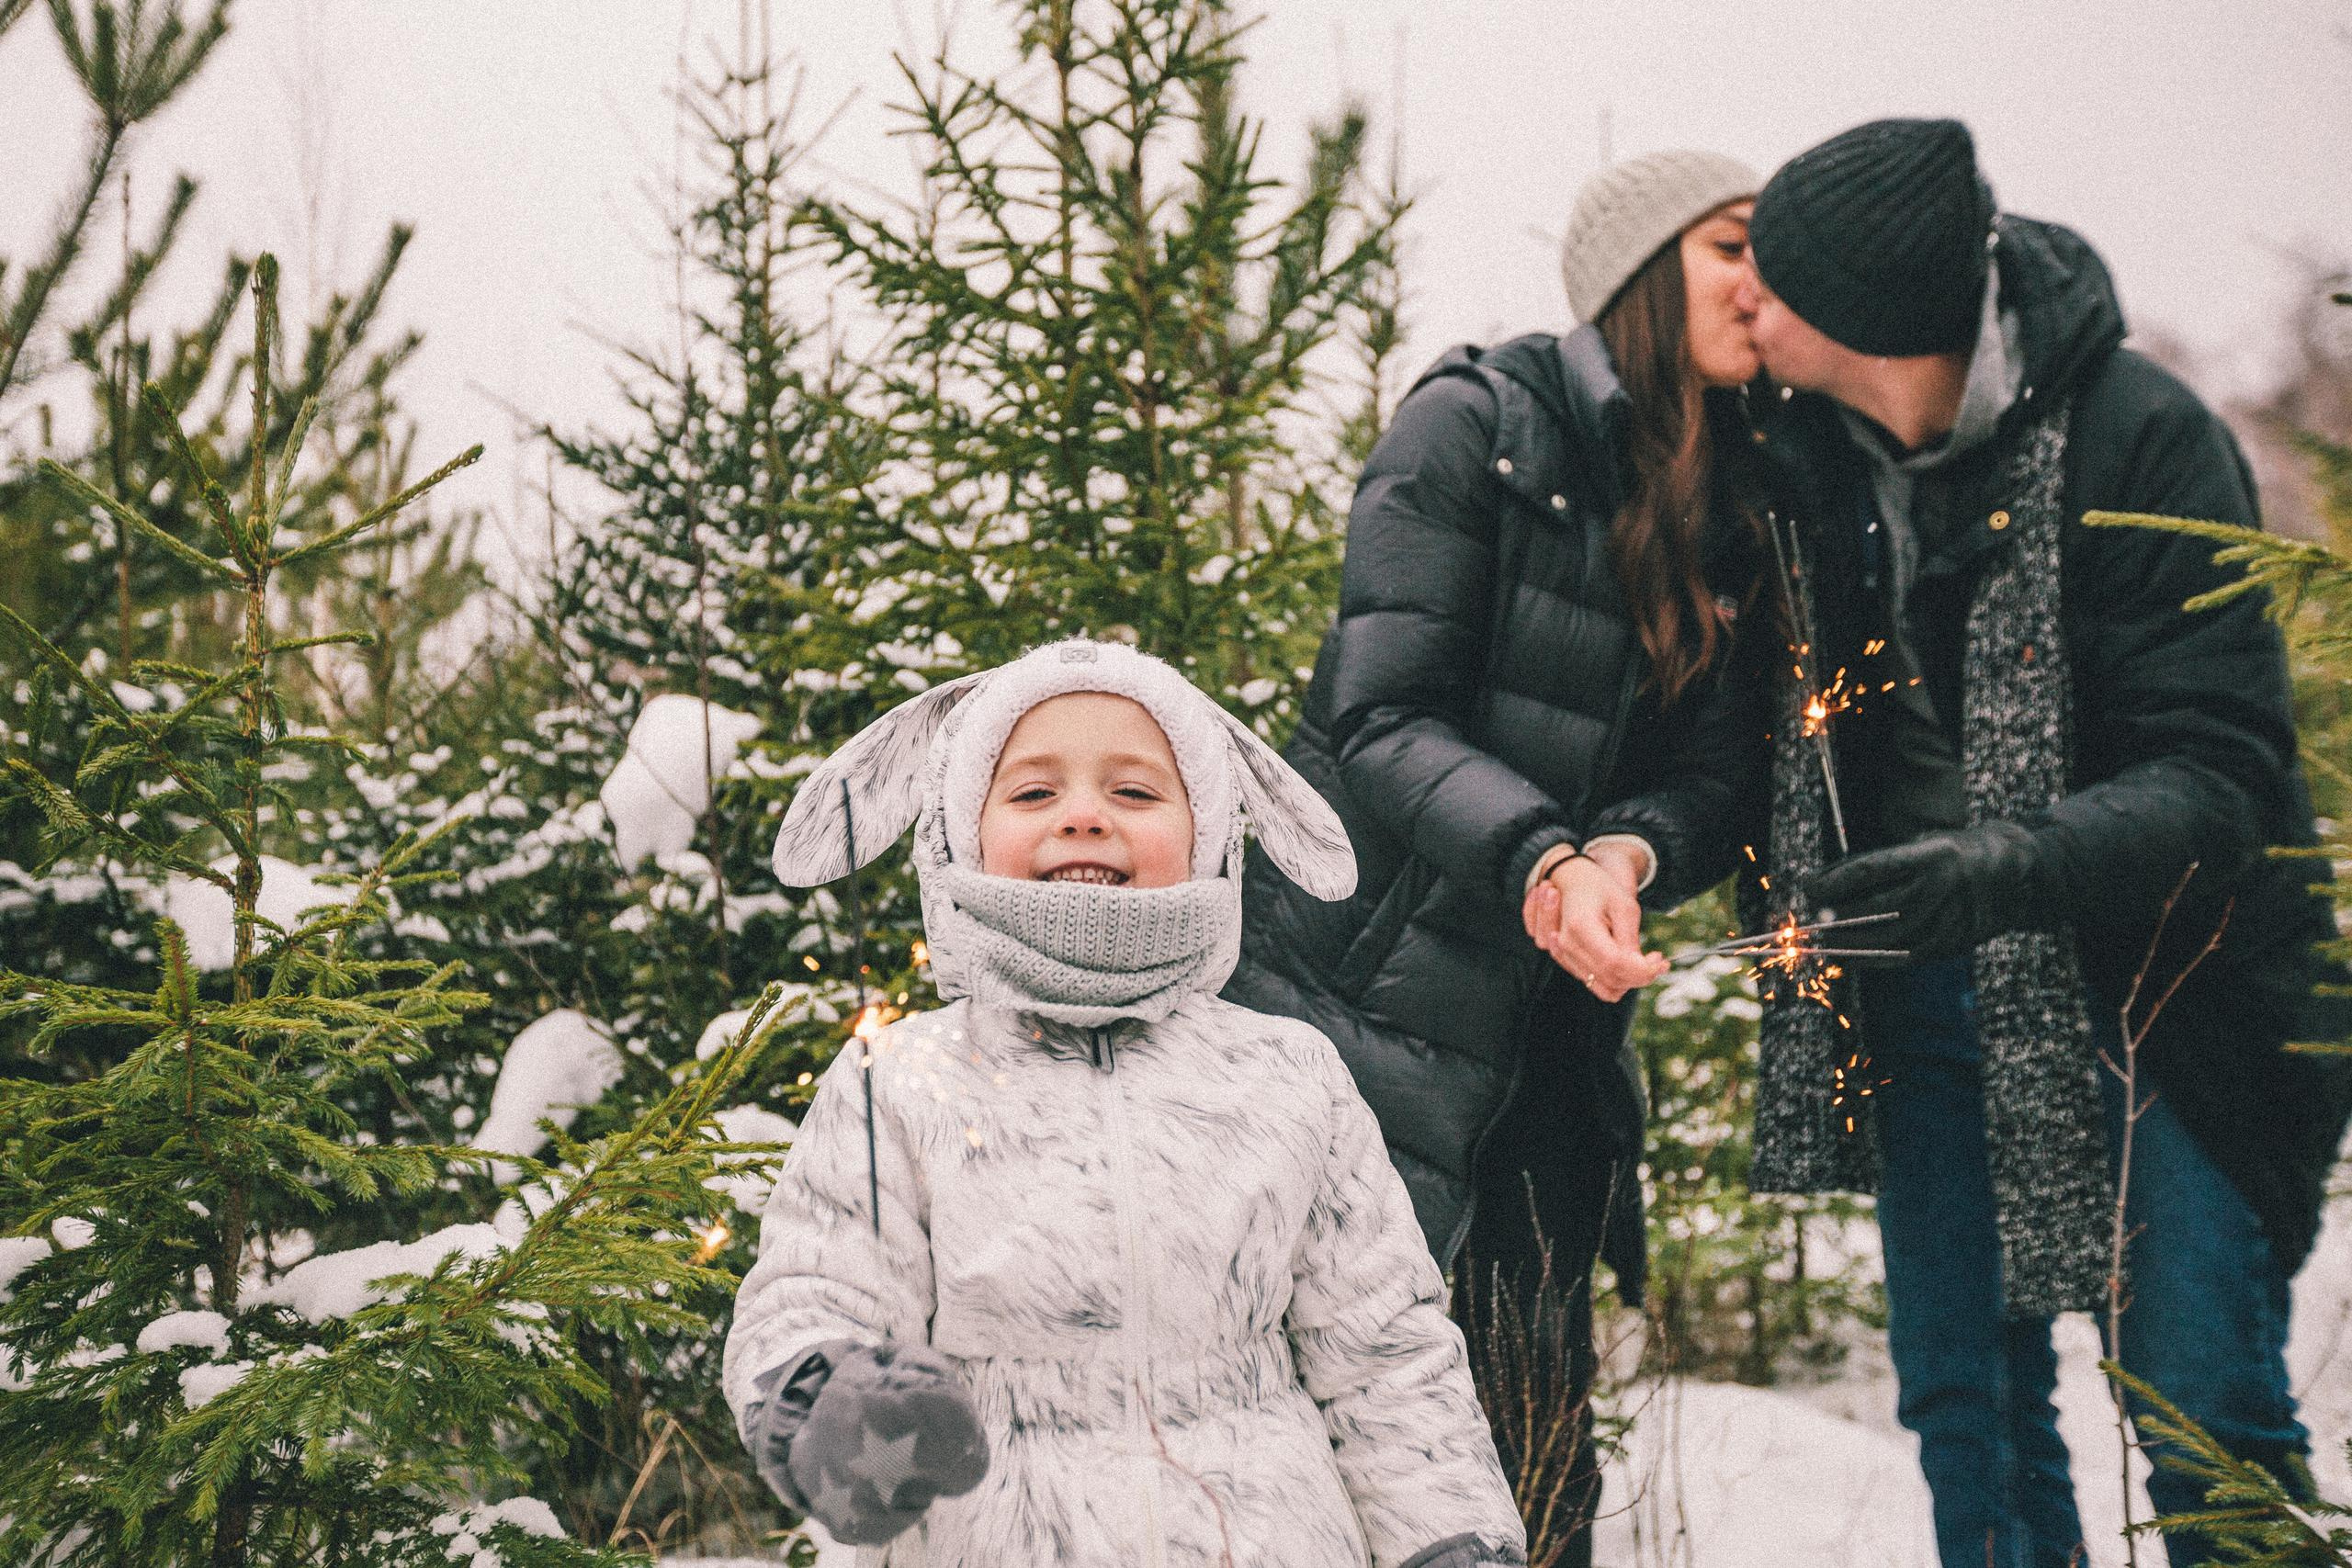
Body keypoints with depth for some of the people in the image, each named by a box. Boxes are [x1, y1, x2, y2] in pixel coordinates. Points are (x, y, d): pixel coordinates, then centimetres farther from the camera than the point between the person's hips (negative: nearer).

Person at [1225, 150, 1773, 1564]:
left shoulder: (1733, 510, 10)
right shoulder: (1479, 427, -9)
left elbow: (1716, 783, 4)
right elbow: (1377, 717, -16)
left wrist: (1623, 855, -18)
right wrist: (1539, 858, -31)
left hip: (1550, 1046, 6)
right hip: (1368, 1006, -6)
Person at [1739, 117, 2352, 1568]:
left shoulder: (2144, 439, -20)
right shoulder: (1805, 439, -3)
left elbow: (2222, 771, -24)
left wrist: (2015, 866, -41)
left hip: (2157, 974, -5)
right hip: (1926, 976, 5)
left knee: (2202, 1416, -8)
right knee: (1967, 1405, 7)